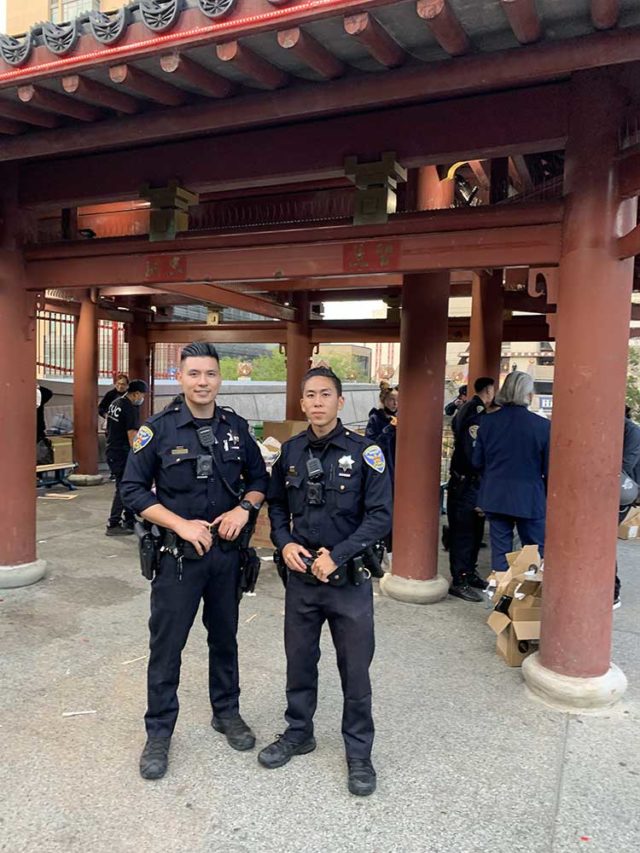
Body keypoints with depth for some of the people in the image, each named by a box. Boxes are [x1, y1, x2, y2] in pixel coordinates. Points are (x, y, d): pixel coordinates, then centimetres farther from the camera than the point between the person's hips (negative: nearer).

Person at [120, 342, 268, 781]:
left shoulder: (236, 427, 1)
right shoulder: (159, 428, -9)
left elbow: (259, 478, 10)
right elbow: (134, 490, -8)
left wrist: (245, 507, -10)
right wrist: (182, 525, -18)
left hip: (227, 551, 3)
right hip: (178, 554, -3)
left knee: (225, 637, 18)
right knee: (166, 645, 6)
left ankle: (227, 712, 38)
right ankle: (159, 732, 24)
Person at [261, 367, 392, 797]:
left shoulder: (365, 452, -10)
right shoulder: (291, 451, 3)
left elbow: (381, 516, -13)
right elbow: (276, 505, 14)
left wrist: (337, 556, -18)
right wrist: (285, 543, -4)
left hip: (349, 578, -3)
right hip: (301, 574, 4)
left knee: (355, 668, 9)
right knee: (299, 660, 18)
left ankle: (359, 753, 28)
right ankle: (299, 733, 40)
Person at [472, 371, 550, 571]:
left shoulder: (488, 421, -4)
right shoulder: (543, 426, -12)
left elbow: (477, 461, 2)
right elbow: (549, 468, -7)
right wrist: (548, 495, 10)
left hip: (494, 496, 3)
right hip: (529, 499, -3)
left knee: (500, 550, 12)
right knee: (537, 554, 9)